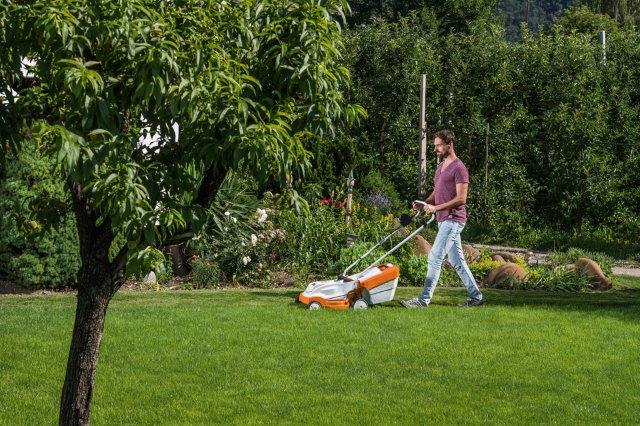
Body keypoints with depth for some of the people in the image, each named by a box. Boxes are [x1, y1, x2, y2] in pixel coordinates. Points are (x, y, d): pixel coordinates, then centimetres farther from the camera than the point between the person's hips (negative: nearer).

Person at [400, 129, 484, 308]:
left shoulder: (459, 168, -12)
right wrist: (424, 203, 4)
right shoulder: (441, 166, 17)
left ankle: (424, 300, -11)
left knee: (434, 258, -12)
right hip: (444, 220, 10)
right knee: (457, 260, 12)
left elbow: (461, 199, -18)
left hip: (452, 220, -10)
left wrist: (436, 208, -22)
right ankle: (475, 296, 19)